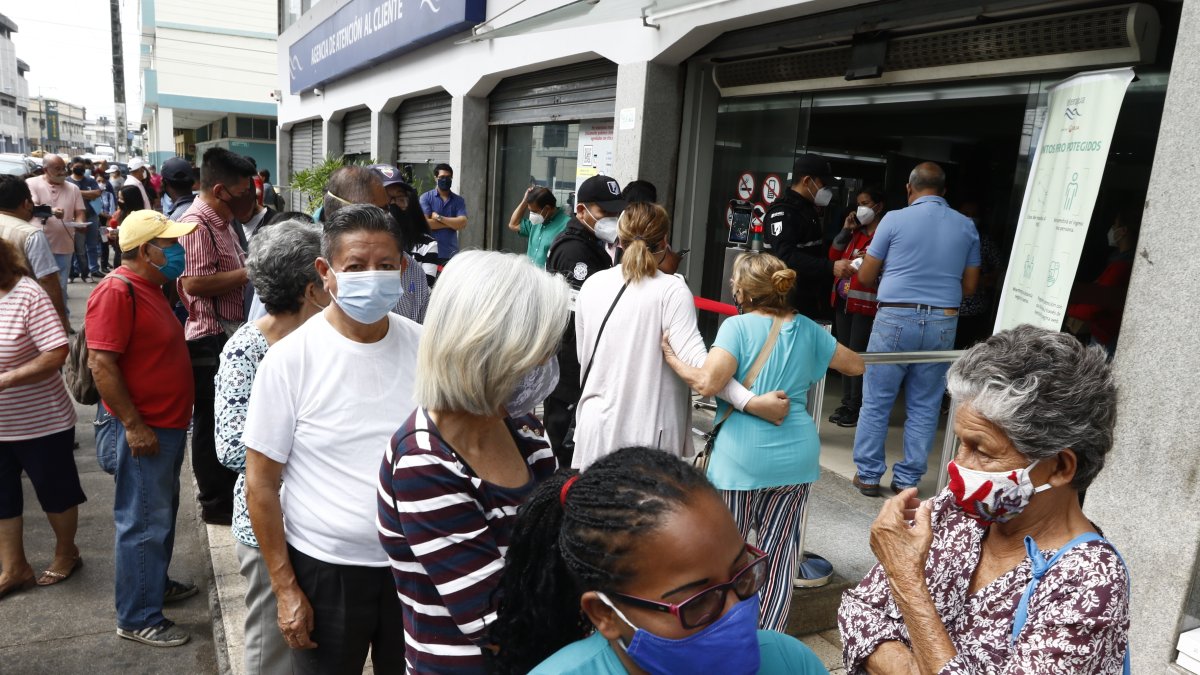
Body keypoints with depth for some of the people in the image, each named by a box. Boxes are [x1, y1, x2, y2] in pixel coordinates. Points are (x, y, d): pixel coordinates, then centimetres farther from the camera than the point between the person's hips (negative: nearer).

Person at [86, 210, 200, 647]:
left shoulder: (150, 287, 11)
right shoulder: (117, 291, -20)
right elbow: (101, 364, -24)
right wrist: (134, 426, -23)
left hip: (167, 424, 10)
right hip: (142, 430, -10)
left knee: (163, 513, 22)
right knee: (144, 523, 0)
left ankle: (157, 582, 40)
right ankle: (137, 619, 13)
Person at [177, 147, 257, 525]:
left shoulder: (221, 221, 14)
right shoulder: (197, 224, -18)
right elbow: (194, 282, -28)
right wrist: (249, 272, -22)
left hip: (228, 334, 10)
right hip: (209, 338, -10)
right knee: (210, 420, 2)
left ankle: (229, 490, 34)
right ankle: (215, 503, 15)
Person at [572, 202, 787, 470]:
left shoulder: (592, 285, 3)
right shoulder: (671, 290, -11)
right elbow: (694, 358, -23)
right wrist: (751, 401, -25)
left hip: (599, 424, 5)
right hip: (649, 432, -4)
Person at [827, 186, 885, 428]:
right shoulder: (855, 232, 16)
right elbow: (834, 256, 12)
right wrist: (845, 230, 6)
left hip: (866, 302, -8)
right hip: (843, 299, 8)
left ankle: (856, 407, 4)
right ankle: (846, 403, 21)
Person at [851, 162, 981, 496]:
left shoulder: (895, 219, -3)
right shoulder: (967, 226, 8)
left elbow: (866, 276, 2)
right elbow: (969, 285, 12)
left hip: (896, 318, -3)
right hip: (943, 323, 3)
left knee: (876, 401, 6)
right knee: (924, 407, 10)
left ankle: (868, 475, 12)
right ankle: (907, 480, 16)